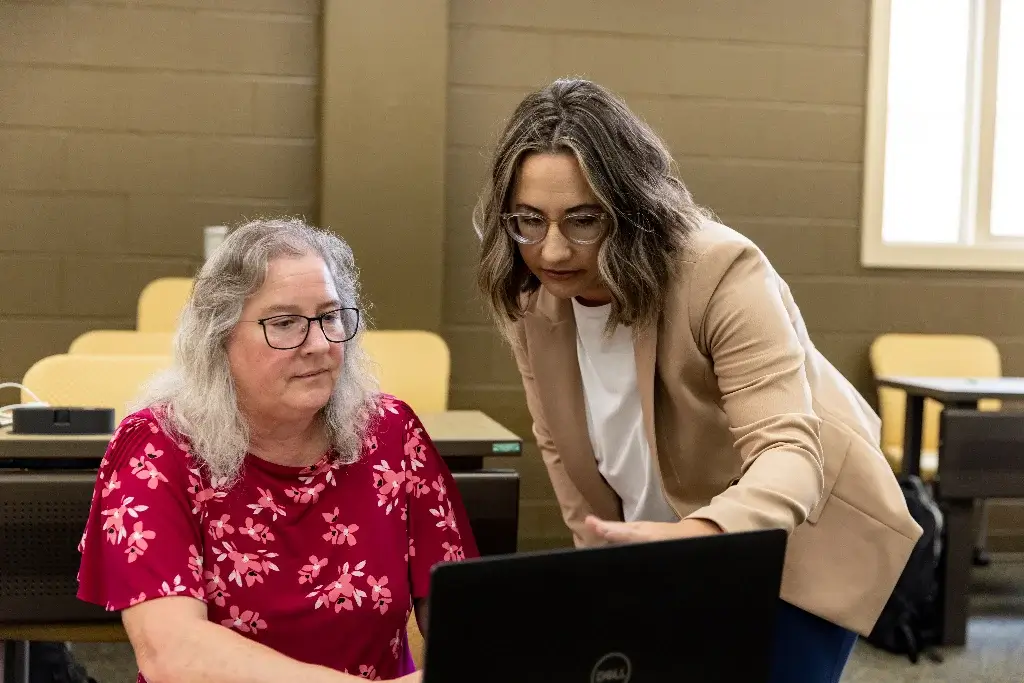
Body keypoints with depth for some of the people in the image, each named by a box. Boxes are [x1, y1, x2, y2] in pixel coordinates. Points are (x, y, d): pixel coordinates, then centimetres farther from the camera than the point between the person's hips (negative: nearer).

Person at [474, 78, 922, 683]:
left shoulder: (722, 273, -30)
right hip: (668, 546, 5)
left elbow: (791, 454, -38)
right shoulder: (528, 298, -13)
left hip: (798, 539, -4)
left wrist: (695, 536, -56)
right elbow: (565, 451, 2)